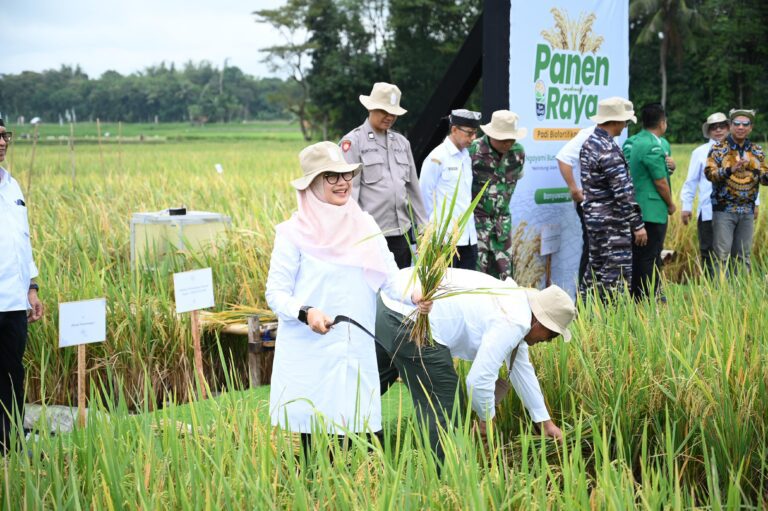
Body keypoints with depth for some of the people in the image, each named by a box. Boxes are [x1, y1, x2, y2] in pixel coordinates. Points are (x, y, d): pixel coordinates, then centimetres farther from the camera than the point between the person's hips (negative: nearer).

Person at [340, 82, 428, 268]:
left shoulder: (401, 142, 15)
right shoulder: (353, 142, -2)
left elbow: (413, 186, 19)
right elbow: (349, 188, -8)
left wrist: (423, 226, 16)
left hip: (401, 232, 6)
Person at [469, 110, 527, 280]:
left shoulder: (518, 151, -2)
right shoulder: (474, 150, -19)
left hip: (502, 218, 5)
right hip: (477, 217, -5)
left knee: (504, 269, 6)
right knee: (478, 267, -6)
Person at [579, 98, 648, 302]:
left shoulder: (589, 143, 9)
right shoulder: (609, 151, -21)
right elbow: (623, 193, -21)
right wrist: (637, 224, -15)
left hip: (593, 217, 10)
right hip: (612, 223, -10)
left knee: (595, 268, 16)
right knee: (617, 272, -4)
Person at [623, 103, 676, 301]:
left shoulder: (633, 142, 11)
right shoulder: (652, 146, -17)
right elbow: (660, 182, -14)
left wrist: (668, 164, 7)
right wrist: (671, 205, -1)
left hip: (636, 209, 9)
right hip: (653, 211, -9)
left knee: (638, 255, 13)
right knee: (650, 258, -5)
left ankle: (636, 299, 19)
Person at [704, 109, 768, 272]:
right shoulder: (718, 148, -3)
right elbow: (709, 173, -14)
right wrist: (730, 170, -30)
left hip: (747, 211, 4)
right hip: (724, 210, -4)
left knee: (743, 255, 9)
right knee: (722, 254, -6)